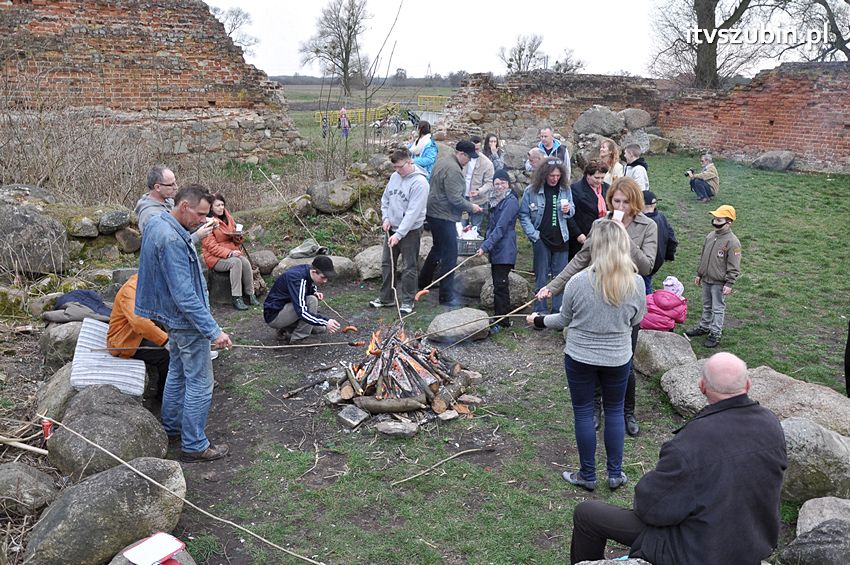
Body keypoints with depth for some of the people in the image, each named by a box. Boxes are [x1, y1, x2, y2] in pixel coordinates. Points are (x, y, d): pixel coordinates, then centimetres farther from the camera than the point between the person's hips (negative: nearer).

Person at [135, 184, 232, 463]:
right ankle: (194, 446, 12)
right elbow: (185, 295, -31)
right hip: (187, 321, -10)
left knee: (178, 371, 25)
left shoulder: (157, 223, 3)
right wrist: (213, 331, -29)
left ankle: (171, 426, 41)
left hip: (172, 317, 11)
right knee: (200, 384, 1)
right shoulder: (172, 241, -29)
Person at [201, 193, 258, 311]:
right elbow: (211, 246, -14)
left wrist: (238, 236, -3)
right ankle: (237, 298, -31)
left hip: (232, 253, 6)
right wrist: (229, 253, -24)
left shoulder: (228, 218, 11)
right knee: (236, 262, -32)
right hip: (215, 258, -6)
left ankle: (250, 294, -18)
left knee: (245, 261, -25)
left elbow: (235, 240, 22)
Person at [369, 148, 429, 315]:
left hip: (410, 231, -7)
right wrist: (385, 217, 1)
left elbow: (413, 212, -23)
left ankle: (408, 301, 14)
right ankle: (386, 297, 27)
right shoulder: (394, 177, 4)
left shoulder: (419, 182, -19)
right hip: (391, 228, 7)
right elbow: (385, 199, 17)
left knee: (409, 267, 2)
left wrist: (399, 234, -25)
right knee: (387, 264, 14)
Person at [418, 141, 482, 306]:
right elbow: (455, 198, -24)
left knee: (438, 248, 26)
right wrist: (471, 207, -9)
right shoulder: (453, 170, -20)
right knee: (450, 255, -6)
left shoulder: (442, 162, 13)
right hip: (443, 217, -11)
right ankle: (446, 296, -2)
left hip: (433, 213, 11)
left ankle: (423, 282, 39)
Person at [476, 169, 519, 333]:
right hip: (495, 250, 9)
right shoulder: (495, 200, 15)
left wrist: (485, 246, -22)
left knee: (500, 285, -8)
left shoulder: (511, 201, -12)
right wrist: (487, 246, 13)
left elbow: (501, 228, -19)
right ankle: (500, 318, 21)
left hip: (505, 251, -9)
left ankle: (501, 321, -2)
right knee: (498, 285, 13)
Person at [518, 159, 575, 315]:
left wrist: (569, 210, -11)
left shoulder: (565, 189, 2)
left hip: (561, 238, 3)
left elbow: (572, 210, 13)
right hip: (541, 239, -2)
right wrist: (533, 235, -12)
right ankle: (541, 311, 14)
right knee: (542, 277, 6)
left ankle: (559, 310, 17)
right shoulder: (532, 190, -7)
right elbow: (523, 215, -4)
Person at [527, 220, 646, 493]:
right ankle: (615, 473, 29)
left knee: (583, 412, 12)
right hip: (618, 359, 2)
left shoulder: (578, 282, -20)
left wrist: (538, 321, 12)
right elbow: (636, 320, 2)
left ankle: (587, 475, 25)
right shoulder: (636, 283, -14)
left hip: (580, 358, -2)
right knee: (615, 411, 20)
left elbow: (564, 320, -6)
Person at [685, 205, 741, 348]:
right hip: (706, 280, 7)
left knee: (718, 308, 3)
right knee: (706, 306, 21)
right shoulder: (710, 236, 4)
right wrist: (699, 274, 17)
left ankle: (715, 334, 11)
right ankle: (704, 327, 36)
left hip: (719, 283, -7)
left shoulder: (732, 242, -17)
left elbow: (734, 266, -16)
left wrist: (729, 284, -18)